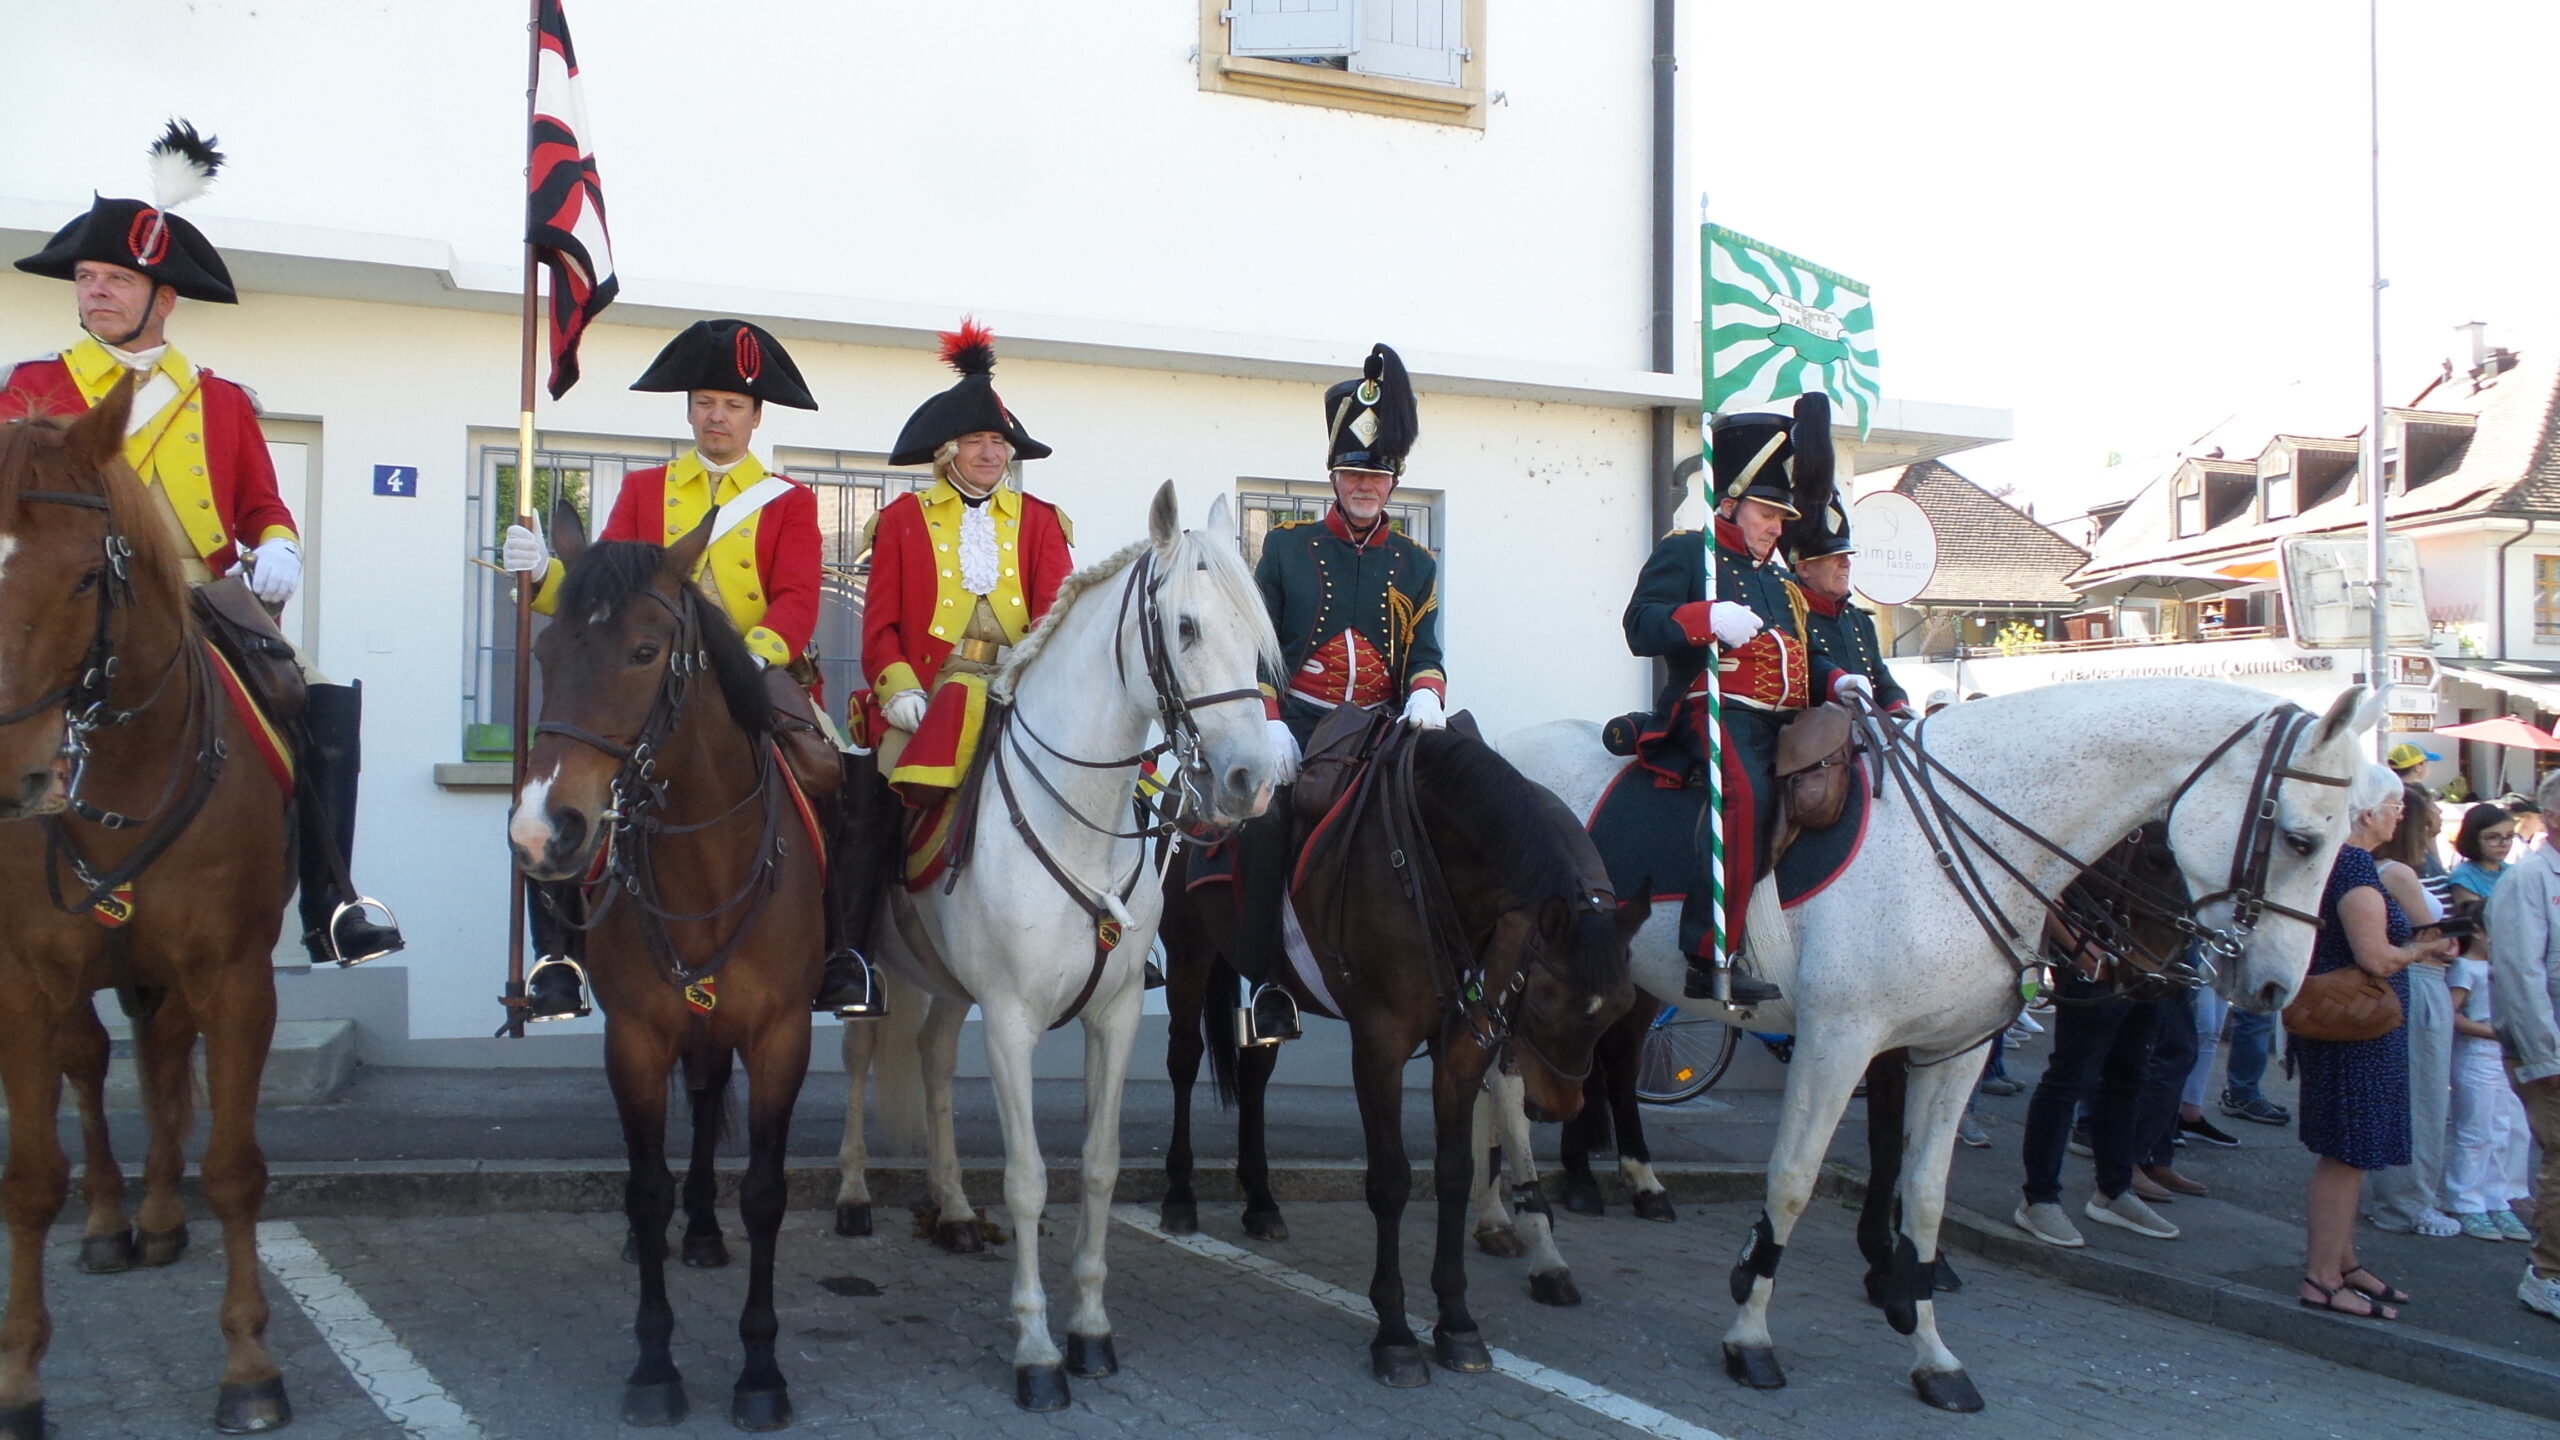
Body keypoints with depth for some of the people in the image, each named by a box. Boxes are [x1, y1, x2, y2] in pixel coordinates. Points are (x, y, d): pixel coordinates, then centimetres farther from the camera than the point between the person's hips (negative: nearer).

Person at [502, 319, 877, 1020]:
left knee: (825, 782, -26)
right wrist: (542, 572, -15)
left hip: (760, 680, -2)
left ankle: (838, 954, -10)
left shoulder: (790, 502, 12)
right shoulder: (643, 490, 17)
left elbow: (797, 601, -4)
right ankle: (559, 954, -8)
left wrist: (753, 653, -25)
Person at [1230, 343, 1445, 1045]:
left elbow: (1425, 654, 9)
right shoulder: (1287, 546, 8)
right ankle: (1265, 979, -21)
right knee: (1264, 819, -30)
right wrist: (1269, 725, -11)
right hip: (1299, 724, -2)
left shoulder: (1415, 565, 14)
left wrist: (1426, 701, -15)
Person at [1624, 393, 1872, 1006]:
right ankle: (1711, 960, -35)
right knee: (1746, 794, -33)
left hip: (1782, 722, 9)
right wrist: (1708, 618, -25)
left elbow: (1801, 655, 30)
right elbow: (1640, 627, -9)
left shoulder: (1779, 578, 28)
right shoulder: (1686, 552, 4)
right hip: (1717, 710, -9)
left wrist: (1835, 681, 7)